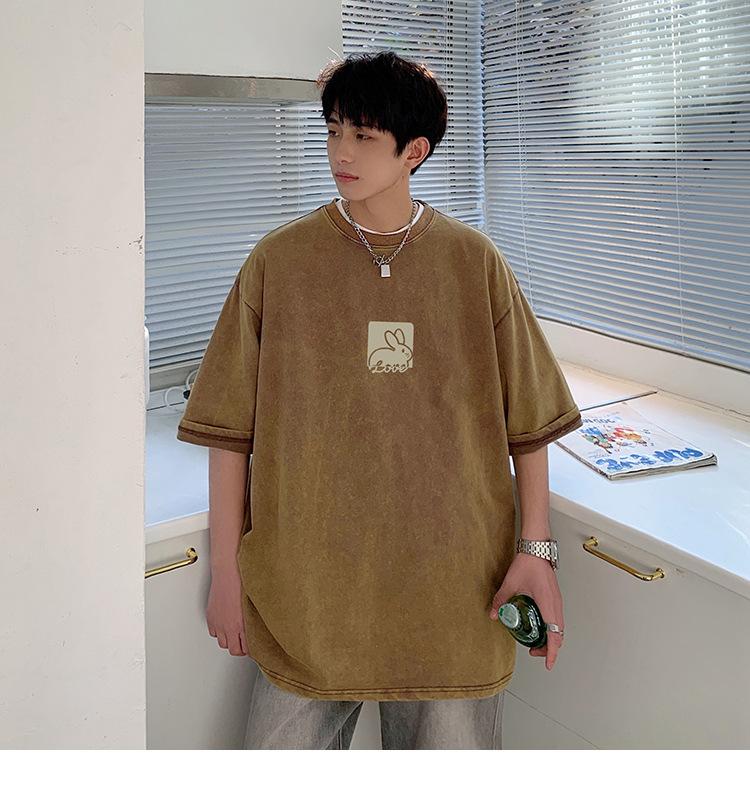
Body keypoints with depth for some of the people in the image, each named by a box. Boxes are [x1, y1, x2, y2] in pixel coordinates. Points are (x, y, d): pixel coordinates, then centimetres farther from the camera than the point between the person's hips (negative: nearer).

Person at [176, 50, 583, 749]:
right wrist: (226, 569, -2)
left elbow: (527, 421, 3)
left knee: (451, 741, 14)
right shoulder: (279, 260, -3)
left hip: (451, 583, 1)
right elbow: (230, 429, -1)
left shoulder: (476, 263, -1)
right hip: (304, 581, 0)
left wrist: (536, 549, -2)